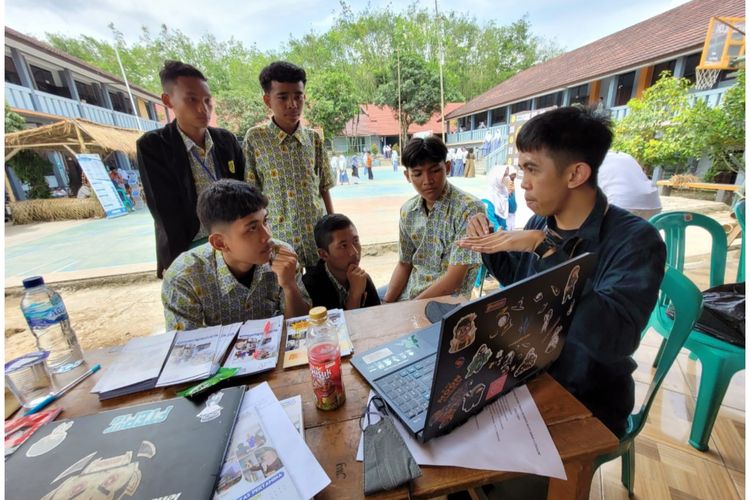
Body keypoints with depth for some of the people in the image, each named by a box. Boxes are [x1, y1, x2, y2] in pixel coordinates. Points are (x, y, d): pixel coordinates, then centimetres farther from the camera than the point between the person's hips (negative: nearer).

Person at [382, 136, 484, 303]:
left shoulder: (470, 209, -18)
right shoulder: (407, 211, 0)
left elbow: (454, 279, -20)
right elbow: (404, 264, 7)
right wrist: (387, 303, -5)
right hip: (407, 293, 6)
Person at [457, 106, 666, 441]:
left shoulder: (635, 240, -21)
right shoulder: (540, 222, -4)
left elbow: (615, 338, -34)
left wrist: (546, 249, -36)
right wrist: (490, 244, -7)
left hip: (587, 404, -4)